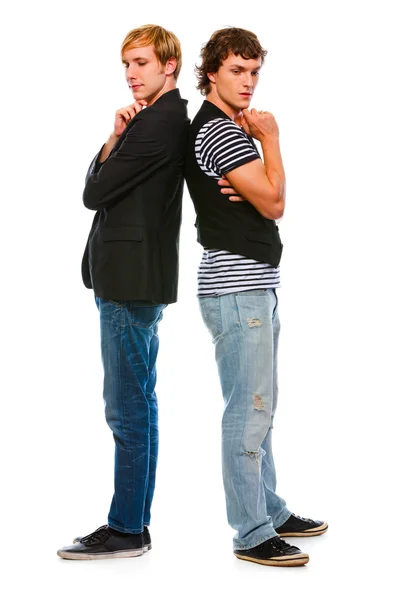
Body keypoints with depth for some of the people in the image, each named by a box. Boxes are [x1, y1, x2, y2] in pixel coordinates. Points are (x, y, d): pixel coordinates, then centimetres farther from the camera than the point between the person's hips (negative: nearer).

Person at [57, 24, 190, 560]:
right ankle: (134, 521, 22)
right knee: (137, 405, 14)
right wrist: (116, 138, -4)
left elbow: (95, 193, -13)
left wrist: (114, 139, 4)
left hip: (131, 282, -11)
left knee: (127, 409, -4)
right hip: (136, 278, 11)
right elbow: (103, 184, 13)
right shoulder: (167, 119, 17)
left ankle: (126, 530, 4)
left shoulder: (157, 123, -15)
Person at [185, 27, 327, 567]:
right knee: (250, 410, -7)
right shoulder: (217, 130, -14)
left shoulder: (233, 128, 19)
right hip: (237, 289, -11)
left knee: (259, 406, 16)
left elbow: (264, 199, 15)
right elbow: (275, 203, -16)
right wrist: (271, 138, -5)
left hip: (255, 284, 11)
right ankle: (252, 535, 0)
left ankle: (270, 511, 27)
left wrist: (248, 189, -8)